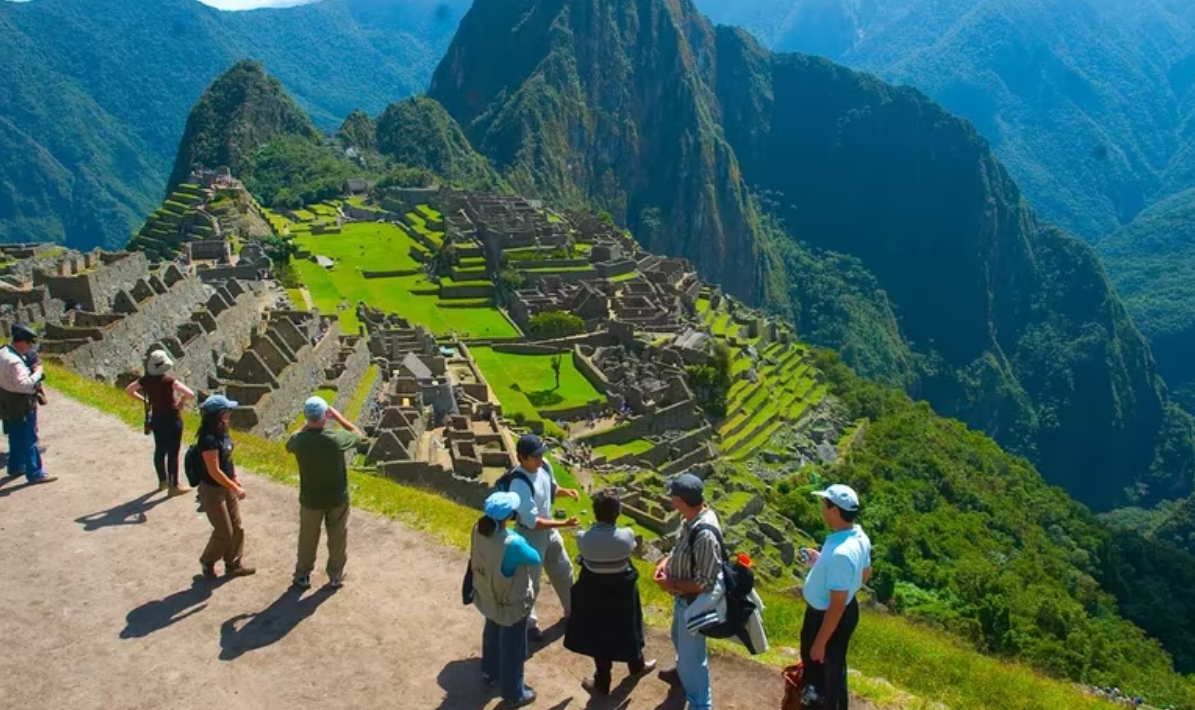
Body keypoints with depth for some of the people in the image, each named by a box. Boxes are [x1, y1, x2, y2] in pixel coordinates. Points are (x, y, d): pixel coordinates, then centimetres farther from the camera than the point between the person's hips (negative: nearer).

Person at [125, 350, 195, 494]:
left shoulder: (146, 380, -3)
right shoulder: (169, 380, -21)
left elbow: (128, 390, 12)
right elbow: (190, 394, -29)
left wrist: (144, 400, 11)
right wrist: (181, 401, -10)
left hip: (157, 419, 6)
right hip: (172, 419, -6)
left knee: (160, 450, 19)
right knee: (173, 453, 2)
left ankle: (163, 481, 33)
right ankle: (174, 486, 9)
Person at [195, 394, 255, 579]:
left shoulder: (222, 432, 0)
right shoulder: (209, 439, -28)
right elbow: (214, 471, -26)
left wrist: (236, 480, 13)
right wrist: (235, 488, -20)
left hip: (226, 486, 9)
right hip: (212, 490, -9)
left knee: (236, 527, 15)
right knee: (224, 532, 4)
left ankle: (233, 564, 29)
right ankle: (207, 562, 29)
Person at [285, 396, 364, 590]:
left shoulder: (299, 440, -21)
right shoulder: (337, 438, -26)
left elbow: (289, 444, 7)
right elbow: (359, 435, -3)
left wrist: (308, 424, 3)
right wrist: (338, 417, -5)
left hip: (311, 499, 1)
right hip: (338, 498, -1)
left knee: (308, 539, 21)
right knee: (337, 538, 19)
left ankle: (302, 576, 36)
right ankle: (336, 576, 32)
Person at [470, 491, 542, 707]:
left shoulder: (479, 529, -19)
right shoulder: (512, 543, -39)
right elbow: (536, 559, -20)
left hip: (488, 597, 7)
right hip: (510, 604, -7)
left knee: (492, 635, 32)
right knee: (513, 648, 17)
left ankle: (490, 673, 56)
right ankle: (513, 693, 36)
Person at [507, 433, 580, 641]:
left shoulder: (545, 466, -11)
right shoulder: (519, 484, -34)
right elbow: (532, 521, -30)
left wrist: (565, 491, -11)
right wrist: (563, 524, -32)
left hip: (549, 529, 8)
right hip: (530, 534, -8)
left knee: (563, 572, 24)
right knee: (530, 581, 11)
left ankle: (572, 610, 48)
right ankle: (529, 624, 33)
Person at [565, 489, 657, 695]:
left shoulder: (583, 538, -26)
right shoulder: (626, 536, -26)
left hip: (594, 592, 0)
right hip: (622, 590, 0)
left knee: (600, 636, 19)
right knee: (626, 629, 27)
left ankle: (602, 683, 36)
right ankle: (636, 665, 53)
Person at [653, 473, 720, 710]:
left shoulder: (705, 535, -37)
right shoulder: (692, 519, -10)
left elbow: (704, 584, -31)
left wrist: (671, 583, -20)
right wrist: (666, 562, -6)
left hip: (694, 603, -9)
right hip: (684, 598, 9)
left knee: (692, 652, 10)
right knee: (679, 638, 33)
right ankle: (683, 672, 60)